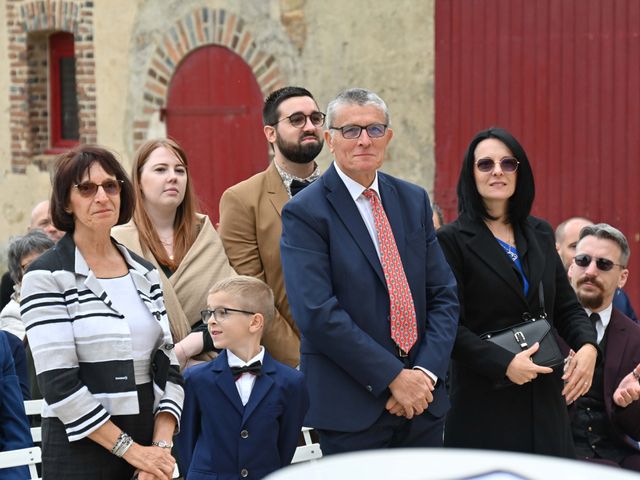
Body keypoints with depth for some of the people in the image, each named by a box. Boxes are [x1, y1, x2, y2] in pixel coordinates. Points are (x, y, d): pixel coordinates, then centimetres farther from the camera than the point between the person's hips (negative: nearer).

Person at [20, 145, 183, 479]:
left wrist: (160, 445, -8)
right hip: (81, 451, -4)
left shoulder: (145, 273, 10)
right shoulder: (46, 277, -7)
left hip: (150, 445, 5)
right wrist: (130, 449, -14)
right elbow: (59, 384, -14)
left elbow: (166, 365, 7)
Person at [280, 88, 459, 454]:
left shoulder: (414, 201, 11)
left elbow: (444, 294, 8)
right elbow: (318, 313, -15)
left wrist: (426, 372, -6)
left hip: (423, 399, 5)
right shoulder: (305, 212, -7)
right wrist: (394, 377, -15)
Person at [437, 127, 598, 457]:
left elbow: (566, 305, 14)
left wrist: (587, 345, -6)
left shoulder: (540, 234, 13)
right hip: (484, 403, -5)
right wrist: (504, 363, -20)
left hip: (545, 399, 5)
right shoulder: (452, 240, -4)